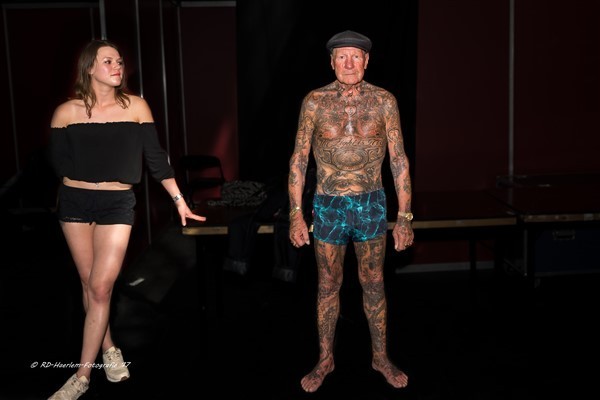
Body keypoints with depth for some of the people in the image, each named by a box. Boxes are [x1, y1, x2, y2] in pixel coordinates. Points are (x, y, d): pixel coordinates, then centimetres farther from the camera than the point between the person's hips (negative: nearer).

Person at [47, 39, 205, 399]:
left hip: (117, 204, -1)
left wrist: (179, 200, -1)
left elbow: (155, 157, 0)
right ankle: (108, 350, 30)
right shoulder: (67, 112, -2)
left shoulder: (135, 106, -3)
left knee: (101, 287, -5)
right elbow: (58, 161, 7)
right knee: (89, 284, 10)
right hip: (75, 202, 2)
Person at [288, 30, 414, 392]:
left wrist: (405, 217, -6)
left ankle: (381, 357, 31)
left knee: (374, 284, 12)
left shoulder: (384, 101, -5)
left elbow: (399, 161, -3)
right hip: (328, 206, 0)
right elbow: (299, 159, -2)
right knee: (328, 285, 12)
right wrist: (296, 215, -6)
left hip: (371, 204, 0)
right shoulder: (315, 102, -5)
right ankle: (325, 360, 28)